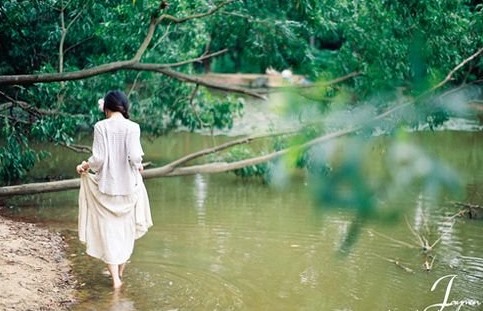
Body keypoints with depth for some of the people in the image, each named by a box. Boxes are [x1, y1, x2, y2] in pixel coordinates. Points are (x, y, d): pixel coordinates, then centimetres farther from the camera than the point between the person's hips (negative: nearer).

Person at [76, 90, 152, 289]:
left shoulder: (101, 127, -9)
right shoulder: (132, 127, -8)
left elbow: (98, 158, -12)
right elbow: (135, 156, -15)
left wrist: (84, 166, 8)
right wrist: (139, 166, 7)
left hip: (106, 185, -1)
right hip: (128, 185, 1)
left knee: (109, 229, 6)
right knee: (126, 228, 19)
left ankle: (115, 278, 3)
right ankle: (120, 271, 30)